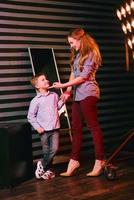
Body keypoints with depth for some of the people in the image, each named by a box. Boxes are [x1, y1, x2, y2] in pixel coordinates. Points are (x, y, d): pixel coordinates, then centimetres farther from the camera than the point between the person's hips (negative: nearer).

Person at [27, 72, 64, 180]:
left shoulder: (54, 95, 6)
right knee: (47, 152, 3)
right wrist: (37, 127, -10)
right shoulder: (36, 100, -6)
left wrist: (62, 100, 8)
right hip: (44, 130, -3)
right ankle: (48, 169, 22)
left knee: (54, 149, -7)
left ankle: (42, 165, 13)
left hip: (55, 128, 3)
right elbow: (30, 116, -3)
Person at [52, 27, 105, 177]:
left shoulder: (91, 53, -7)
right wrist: (68, 91, 4)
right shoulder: (77, 54, 18)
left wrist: (63, 86, -8)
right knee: (76, 128, 7)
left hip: (87, 94, -8)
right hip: (77, 94, 9)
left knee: (93, 127, -5)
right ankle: (74, 160, 12)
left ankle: (99, 161, 0)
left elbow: (83, 77, -12)